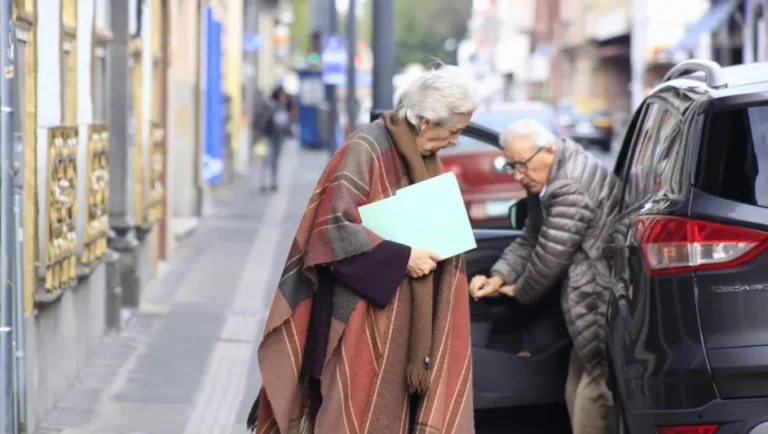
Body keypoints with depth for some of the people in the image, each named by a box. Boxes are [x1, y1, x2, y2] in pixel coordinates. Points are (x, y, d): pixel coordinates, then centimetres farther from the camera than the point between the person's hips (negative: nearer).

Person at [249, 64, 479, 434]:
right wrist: (400, 257, -20)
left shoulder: (425, 158, 9)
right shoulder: (366, 150, -15)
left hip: (407, 317, 7)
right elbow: (334, 226, -21)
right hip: (363, 314, -7)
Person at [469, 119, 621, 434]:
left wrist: (520, 291, 0)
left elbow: (550, 256, -18)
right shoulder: (548, 184, 14)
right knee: (578, 398, 15)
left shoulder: (572, 187, -21)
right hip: (586, 312, 11)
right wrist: (498, 278, 5)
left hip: (604, 312, -11)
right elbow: (528, 243, 21)